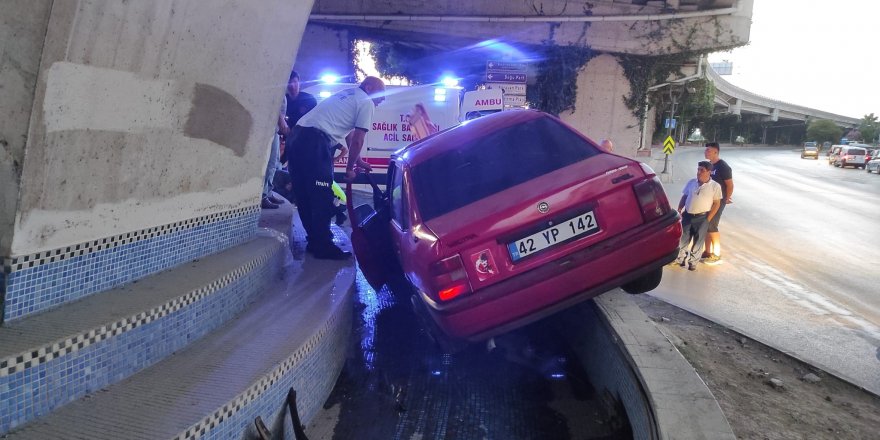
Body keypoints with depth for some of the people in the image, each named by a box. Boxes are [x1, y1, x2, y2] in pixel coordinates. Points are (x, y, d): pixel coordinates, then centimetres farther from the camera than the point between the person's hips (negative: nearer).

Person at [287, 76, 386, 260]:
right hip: (315, 143, -10)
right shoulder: (366, 103, 2)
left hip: (296, 136, 10)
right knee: (322, 197, -4)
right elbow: (357, 141, -1)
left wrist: (359, 161, 33)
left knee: (304, 196, 13)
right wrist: (350, 168, 11)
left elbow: (349, 134, 32)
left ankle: (314, 241, 23)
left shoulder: (347, 95, 28)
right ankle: (323, 247, 1)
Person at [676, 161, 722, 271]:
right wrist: (679, 209, -1)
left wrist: (708, 219, -9)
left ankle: (693, 262, 19)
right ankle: (680, 258, 25)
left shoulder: (715, 186, -5)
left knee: (698, 241, 6)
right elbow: (684, 197, 13)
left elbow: (717, 203, -3)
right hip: (687, 215, 3)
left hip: (702, 217, -3)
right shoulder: (691, 182, 5)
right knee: (683, 238, 9)